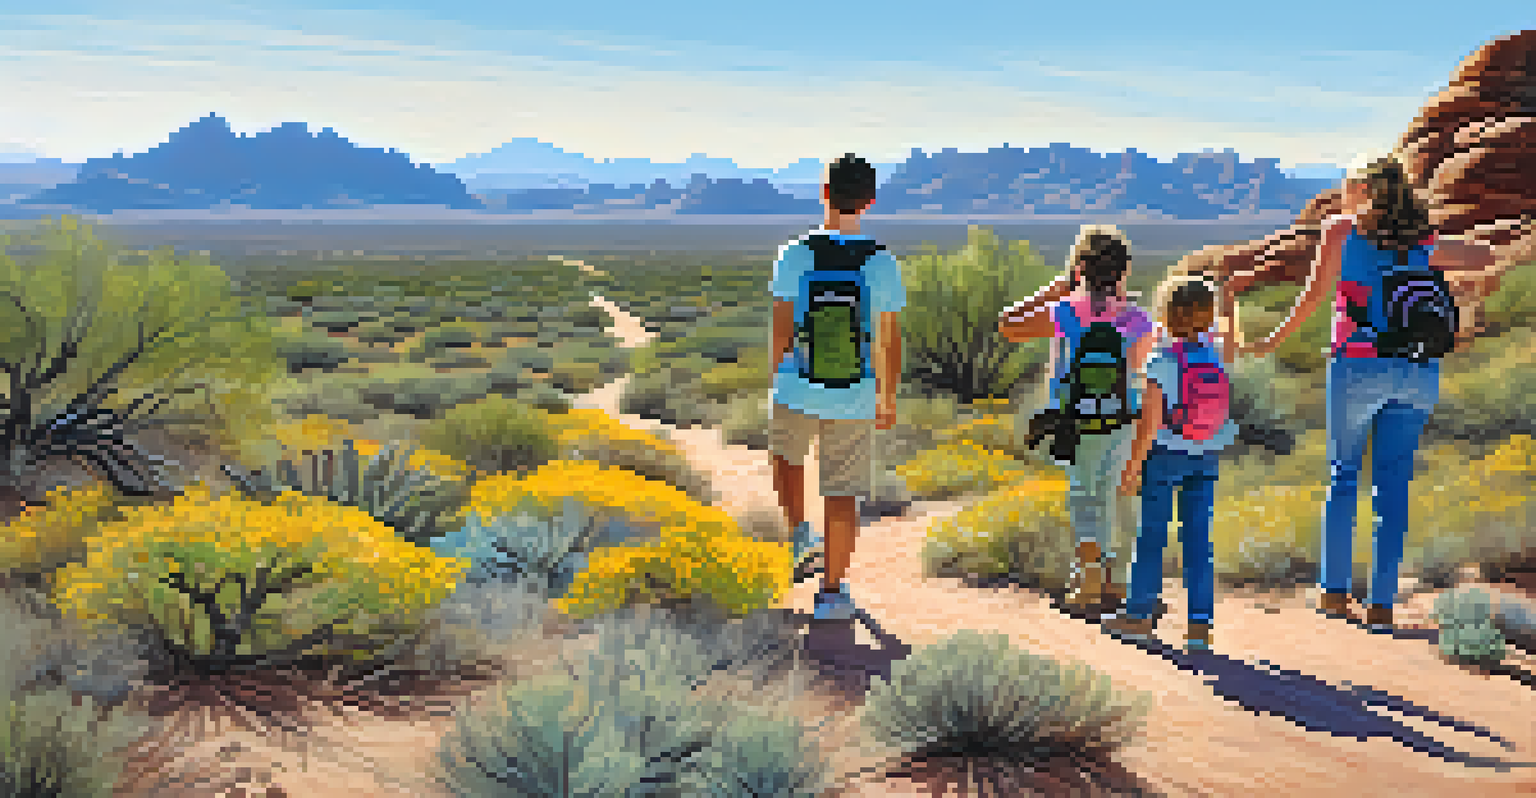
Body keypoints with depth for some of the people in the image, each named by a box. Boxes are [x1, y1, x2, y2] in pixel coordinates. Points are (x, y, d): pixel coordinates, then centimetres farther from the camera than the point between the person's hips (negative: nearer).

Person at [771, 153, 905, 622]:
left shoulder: (795, 256, -9)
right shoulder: (882, 263, -6)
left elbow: (781, 329, -6)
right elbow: (891, 340, -2)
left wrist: (774, 381, 8)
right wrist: (889, 397, 10)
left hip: (798, 390, 0)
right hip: (855, 397, 0)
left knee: (787, 455, 32)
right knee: (843, 494, 8)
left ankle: (799, 531, 27)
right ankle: (832, 591, 12)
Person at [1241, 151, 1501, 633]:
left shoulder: (1342, 230, 2)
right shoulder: (1425, 242, 13)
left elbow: (1315, 293, -7)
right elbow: (1489, 264, 18)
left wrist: (1273, 341, 0)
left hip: (1360, 366, -3)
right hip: (1419, 373, 3)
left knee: (1343, 472, 12)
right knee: (1393, 482, 6)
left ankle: (1335, 591, 11)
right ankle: (1382, 603, 5)